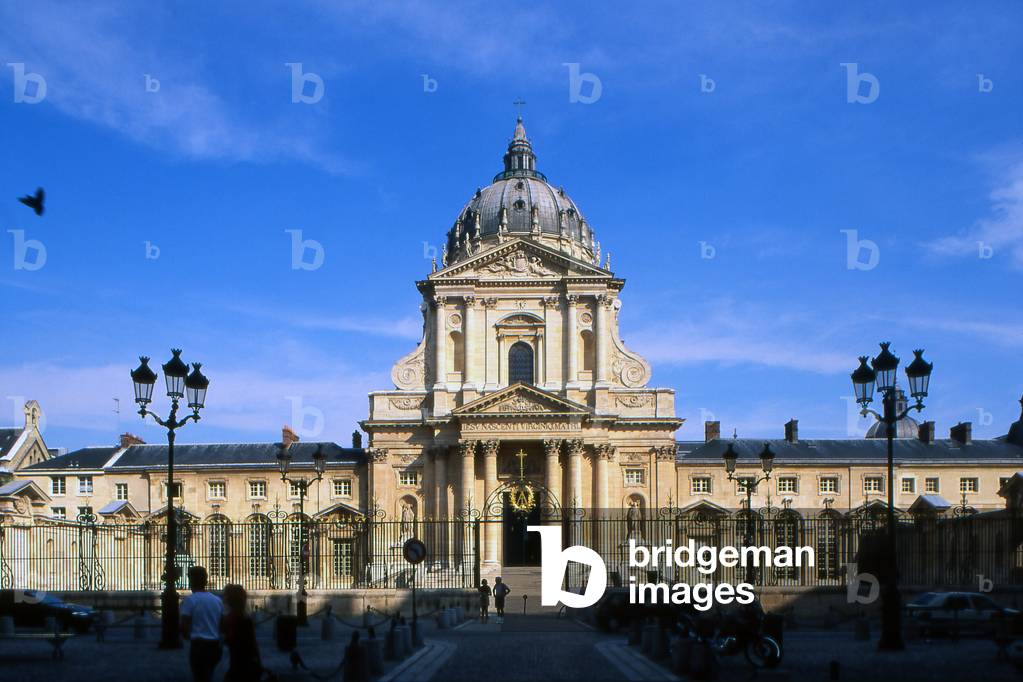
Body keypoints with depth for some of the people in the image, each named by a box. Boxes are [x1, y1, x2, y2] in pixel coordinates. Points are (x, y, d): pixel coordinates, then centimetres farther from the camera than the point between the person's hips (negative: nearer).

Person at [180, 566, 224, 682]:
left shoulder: (190, 600, -8)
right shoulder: (217, 600, 9)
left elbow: (184, 628, -10)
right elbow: (222, 625, 15)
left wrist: (188, 636, 9)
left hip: (199, 645, -6)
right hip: (215, 645, 6)